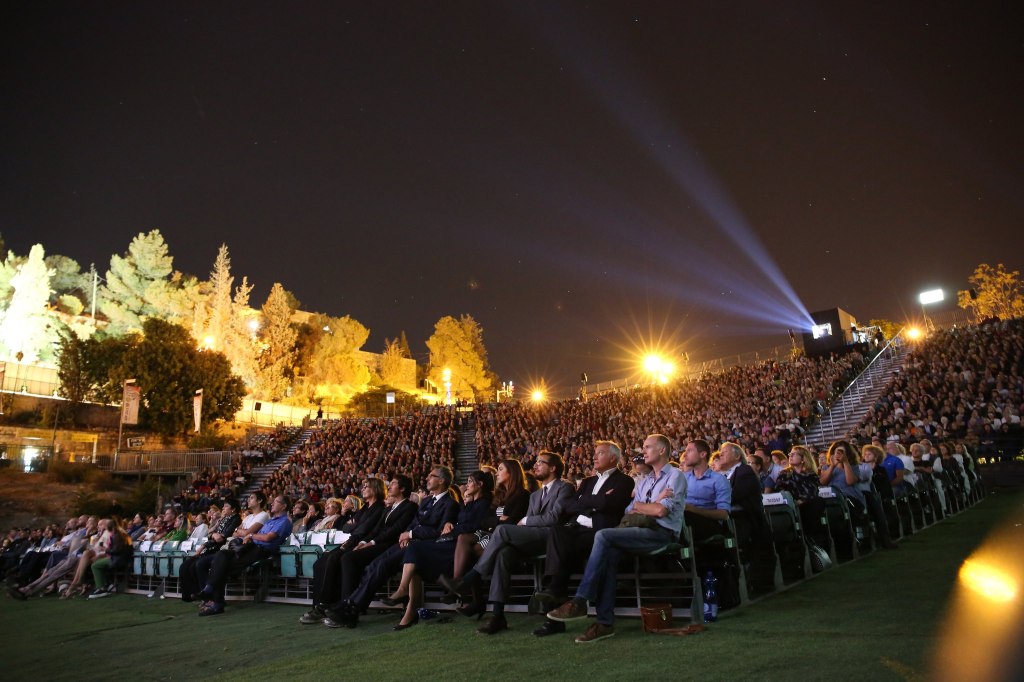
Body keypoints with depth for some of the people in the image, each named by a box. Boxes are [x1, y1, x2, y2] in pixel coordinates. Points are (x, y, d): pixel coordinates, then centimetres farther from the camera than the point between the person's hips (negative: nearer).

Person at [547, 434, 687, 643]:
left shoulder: (675, 476, 1)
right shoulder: (645, 481, 26)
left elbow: (661, 510, -13)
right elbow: (628, 512, 15)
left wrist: (638, 505, 5)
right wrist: (651, 505, -2)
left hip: (662, 534, -6)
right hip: (642, 531, 7)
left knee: (604, 535, -25)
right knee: (610, 551, -26)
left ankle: (580, 601, -24)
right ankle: (605, 621, -26)